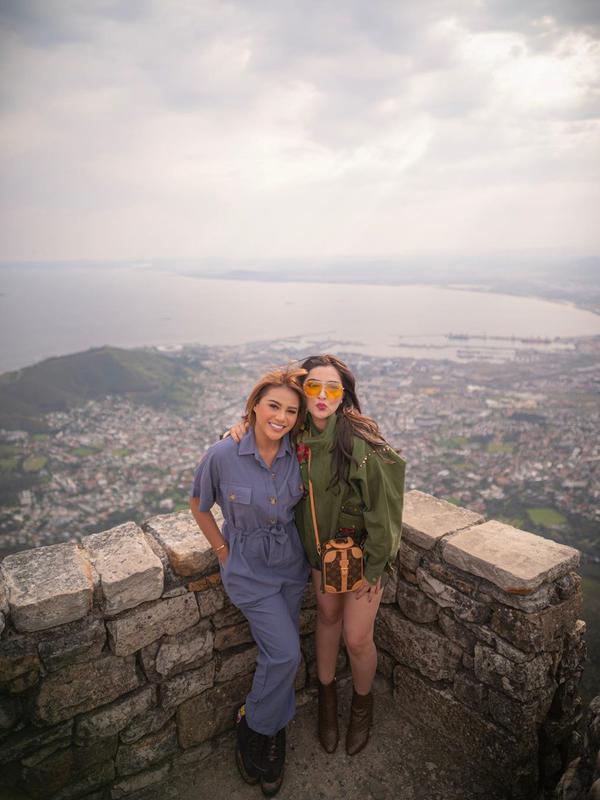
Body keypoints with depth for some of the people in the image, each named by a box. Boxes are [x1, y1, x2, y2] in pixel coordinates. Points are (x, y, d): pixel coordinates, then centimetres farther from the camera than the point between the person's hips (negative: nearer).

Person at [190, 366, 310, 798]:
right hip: (248, 568, -4)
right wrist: (223, 551, -3)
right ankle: (255, 726, 23)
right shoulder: (222, 456, -21)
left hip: (291, 563, 4)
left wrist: (302, 544, 4)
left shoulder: (298, 455, -11)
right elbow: (199, 506, -4)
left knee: (279, 652, 16)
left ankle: (267, 729, 42)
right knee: (286, 653, -7)